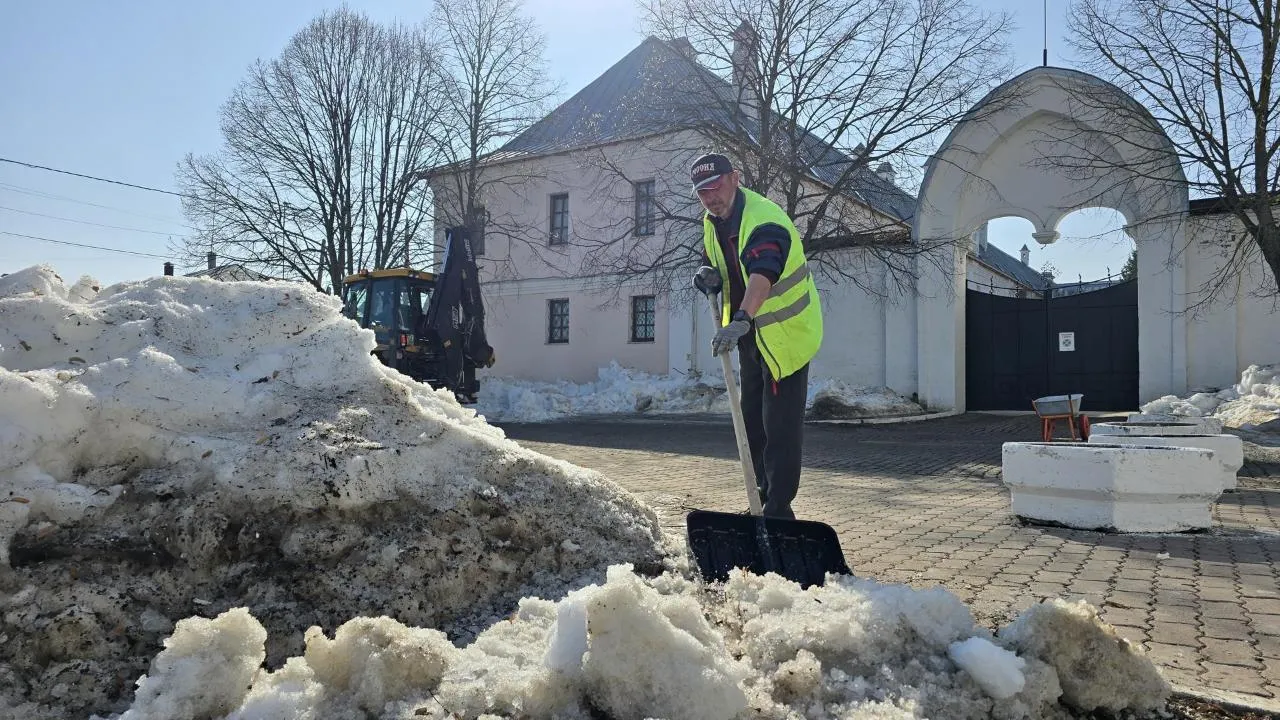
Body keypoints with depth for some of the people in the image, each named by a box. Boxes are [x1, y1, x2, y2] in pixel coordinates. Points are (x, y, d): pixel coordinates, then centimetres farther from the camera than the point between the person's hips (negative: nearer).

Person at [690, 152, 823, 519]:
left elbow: (762, 274, -44)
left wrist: (741, 320, -59)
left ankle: (779, 510, 2)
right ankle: (764, 497, 31)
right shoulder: (712, 222, 3)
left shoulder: (763, 219, -26)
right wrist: (709, 276, -10)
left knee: (781, 426, -7)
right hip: (752, 334, 9)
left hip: (786, 334, -9)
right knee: (752, 420, 16)